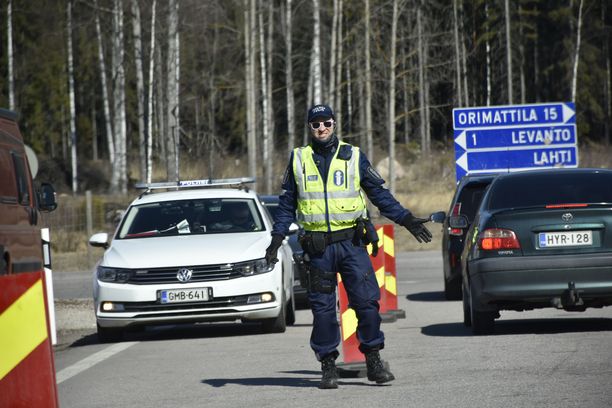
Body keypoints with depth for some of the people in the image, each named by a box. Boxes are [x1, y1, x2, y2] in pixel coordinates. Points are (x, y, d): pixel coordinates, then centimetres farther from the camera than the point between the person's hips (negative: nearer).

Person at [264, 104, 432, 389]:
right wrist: (277, 238, 5)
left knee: (367, 301, -7)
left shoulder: (353, 157, 6)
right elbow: (287, 204, 14)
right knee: (322, 308, 2)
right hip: (317, 247, 1)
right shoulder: (298, 160, 9)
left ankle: (373, 360, 4)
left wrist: (406, 220, 3)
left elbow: (379, 194, 10)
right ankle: (328, 365, 10)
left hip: (350, 242, -1)